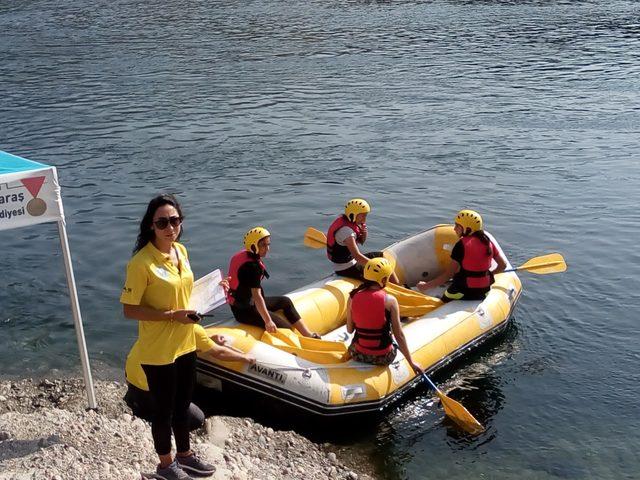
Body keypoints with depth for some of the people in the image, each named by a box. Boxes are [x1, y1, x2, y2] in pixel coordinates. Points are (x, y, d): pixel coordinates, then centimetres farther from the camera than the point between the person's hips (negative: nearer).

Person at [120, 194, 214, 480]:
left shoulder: (181, 251, 1)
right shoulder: (141, 262, -22)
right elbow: (130, 310, -20)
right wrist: (172, 315, -24)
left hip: (185, 344, 7)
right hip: (157, 351, -7)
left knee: (183, 404, 23)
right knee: (164, 409, 11)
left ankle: (185, 455, 43)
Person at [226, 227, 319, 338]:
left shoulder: (243, 255, 5)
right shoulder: (251, 266, -25)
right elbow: (256, 296, -28)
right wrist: (268, 321, -28)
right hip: (245, 311, -11)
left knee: (285, 301, 20)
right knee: (286, 328, -14)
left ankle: (308, 335, 20)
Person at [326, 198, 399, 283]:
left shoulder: (350, 222, 3)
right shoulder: (346, 230, -27)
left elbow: (361, 242, 16)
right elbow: (357, 256, -32)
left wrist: (364, 233, -6)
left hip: (351, 261, 10)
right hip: (346, 269, -10)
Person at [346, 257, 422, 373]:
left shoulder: (353, 297, -10)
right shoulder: (389, 301, -17)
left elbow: (350, 330, -2)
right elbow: (399, 334, -15)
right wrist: (411, 362, -6)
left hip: (358, 355, 2)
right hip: (383, 358, -2)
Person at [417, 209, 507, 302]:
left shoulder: (461, 245, -13)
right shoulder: (487, 241, 4)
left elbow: (449, 273, -13)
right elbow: (503, 265, 9)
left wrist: (427, 285, -7)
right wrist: (490, 274, 28)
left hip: (462, 293, -6)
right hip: (484, 292, 6)